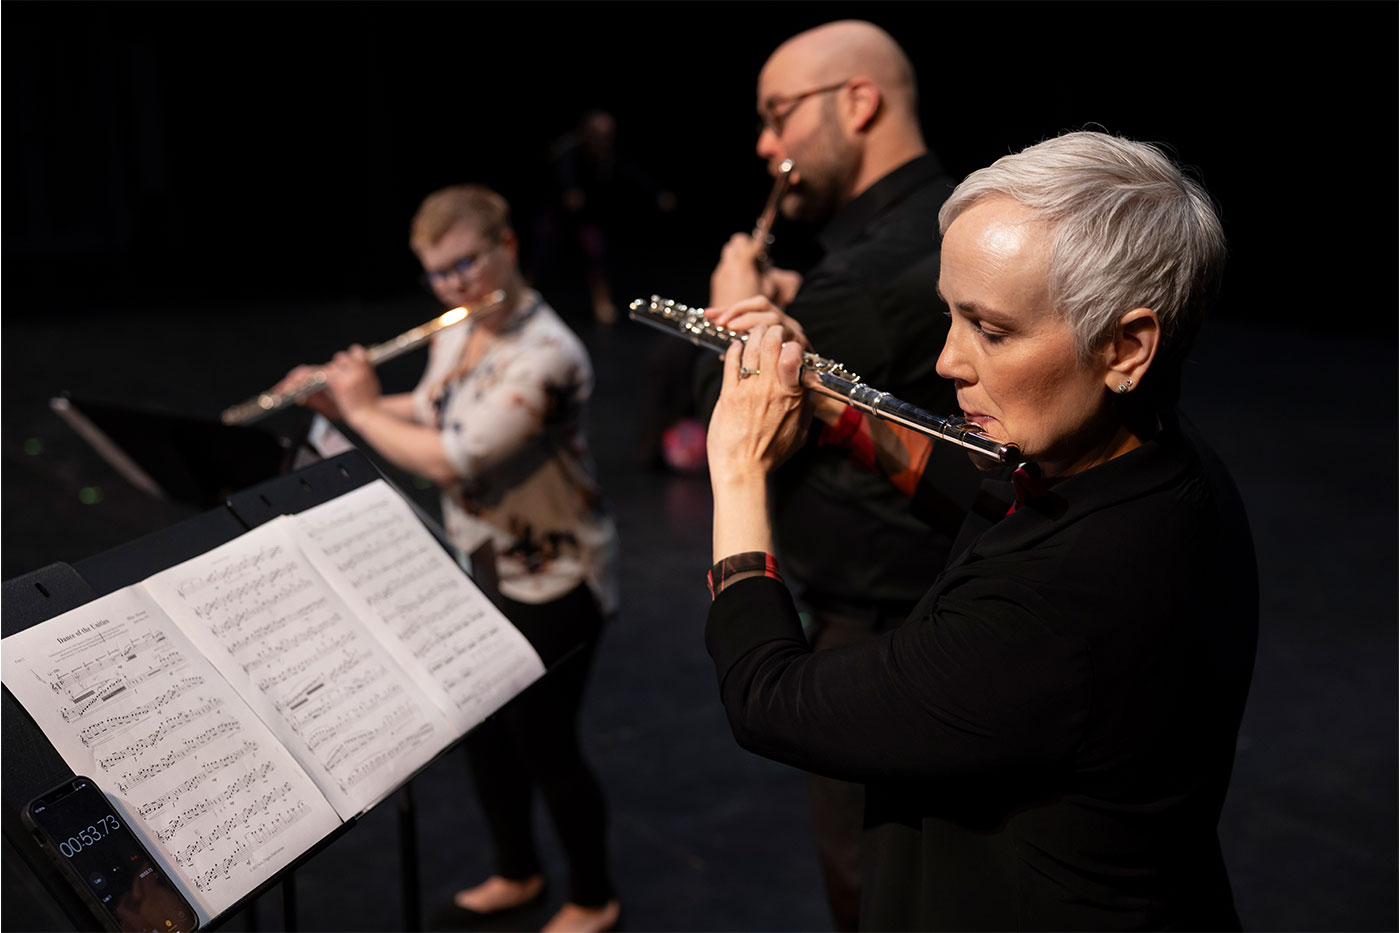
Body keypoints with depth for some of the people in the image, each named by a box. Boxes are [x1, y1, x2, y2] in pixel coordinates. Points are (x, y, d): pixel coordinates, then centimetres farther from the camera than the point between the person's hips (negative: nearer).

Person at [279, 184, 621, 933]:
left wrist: (361, 409, -16)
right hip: (479, 568, 8)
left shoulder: (545, 357, -27)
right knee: (482, 729, 19)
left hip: (551, 584, -8)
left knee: (543, 744, 4)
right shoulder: (455, 334, 0)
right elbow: (429, 414, 18)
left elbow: (447, 460, -31)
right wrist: (335, 399, 3)